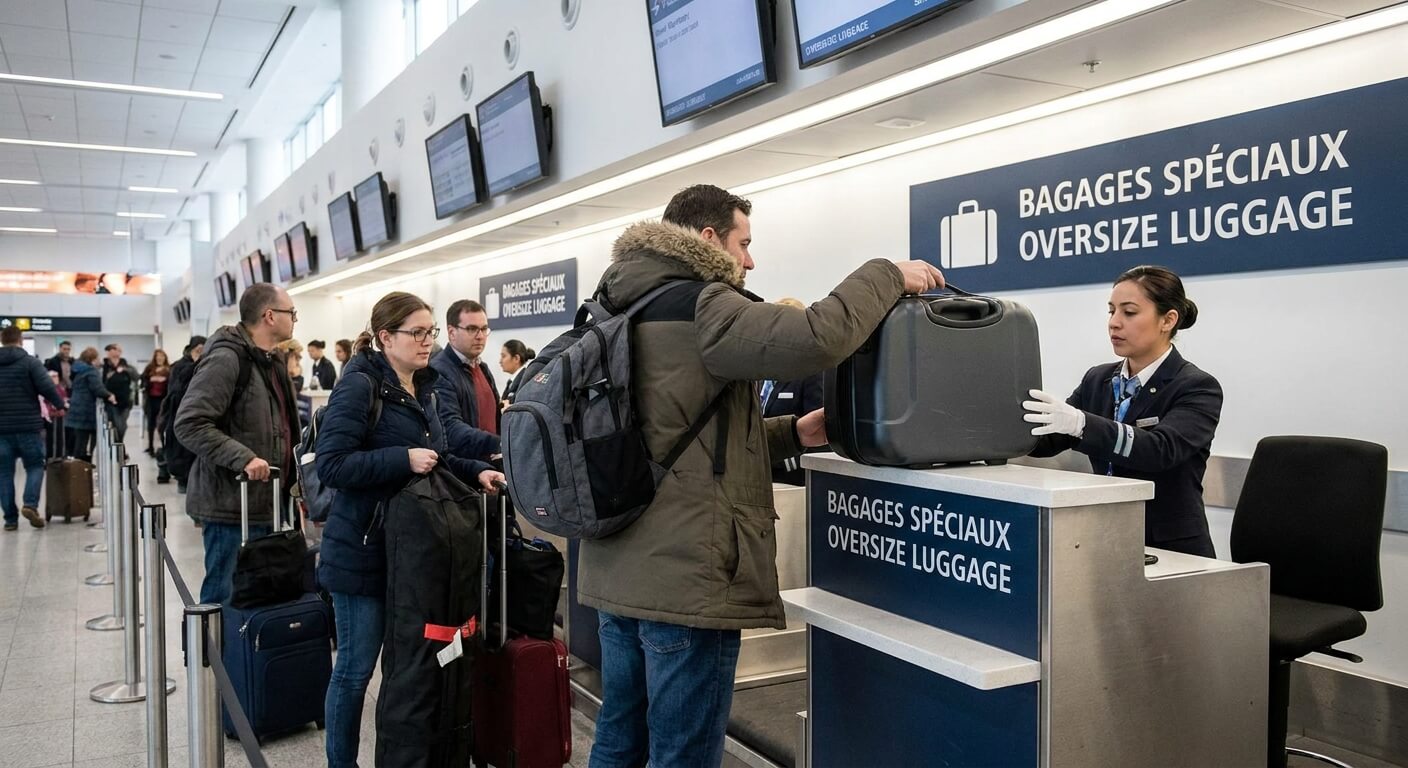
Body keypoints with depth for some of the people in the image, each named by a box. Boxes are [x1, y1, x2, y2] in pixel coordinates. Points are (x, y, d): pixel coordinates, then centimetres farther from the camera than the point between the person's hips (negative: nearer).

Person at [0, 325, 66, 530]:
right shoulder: (30, 362, -5)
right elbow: (46, 387, -14)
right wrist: (60, 405, 0)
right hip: (28, 425, -3)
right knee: (35, 466, 9)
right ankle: (30, 504, -11)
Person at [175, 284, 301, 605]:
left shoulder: (273, 361, 16)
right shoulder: (226, 359, -15)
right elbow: (189, 423, -22)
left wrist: (289, 485, 19)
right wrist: (242, 457, -28)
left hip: (267, 506, 9)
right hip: (232, 507, -9)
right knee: (227, 599, -2)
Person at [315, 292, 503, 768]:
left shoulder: (422, 387, 10)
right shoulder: (360, 385, -15)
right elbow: (331, 464, -21)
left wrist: (475, 472, 1)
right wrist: (403, 459, -27)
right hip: (363, 550, -7)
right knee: (356, 667, 5)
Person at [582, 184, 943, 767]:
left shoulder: (624, 314, 16)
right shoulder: (699, 308, -13)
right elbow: (815, 341, -27)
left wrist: (792, 434, 10)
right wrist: (888, 276, -9)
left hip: (617, 572, 10)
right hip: (684, 577, -9)